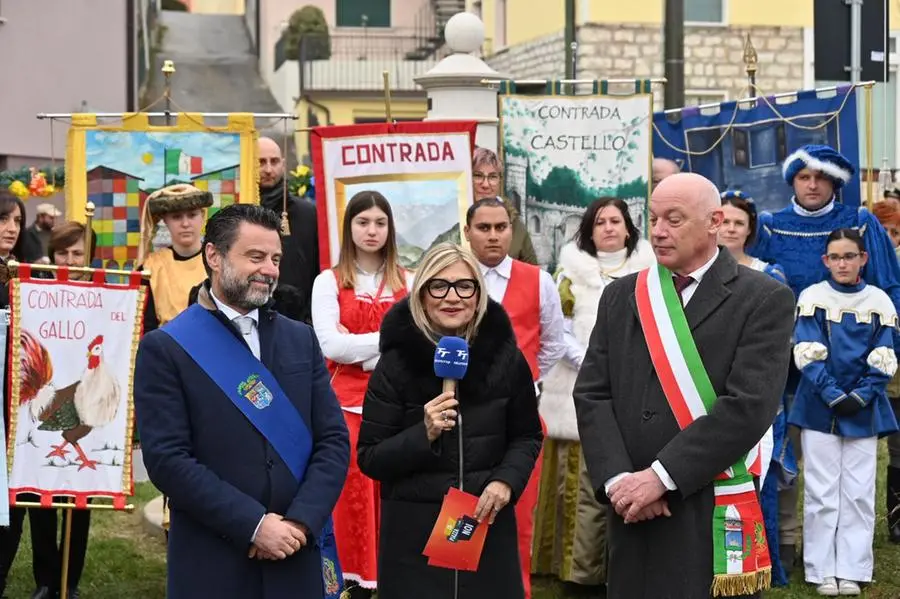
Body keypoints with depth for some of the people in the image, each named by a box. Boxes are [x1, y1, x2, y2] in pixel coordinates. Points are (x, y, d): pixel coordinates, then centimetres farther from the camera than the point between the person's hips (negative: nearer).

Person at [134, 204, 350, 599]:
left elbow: (334, 441, 4)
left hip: (296, 560, 4)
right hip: (211, 566, -4)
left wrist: (300, 521, -10)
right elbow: (167, 459, -12)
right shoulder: (165, 348, -5)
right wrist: (253, 525, -16)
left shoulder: (301, 339, 9)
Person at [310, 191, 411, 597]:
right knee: (352, 490, 0)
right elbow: (330, 345, -8)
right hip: (347, 398, -1)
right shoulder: (329, 282, 4)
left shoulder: (407, 282, 9)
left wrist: (357, 346, -9)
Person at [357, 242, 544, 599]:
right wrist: (423, 435, -20)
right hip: (414, 531, -2)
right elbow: (370, 459, -4)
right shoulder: (396, 364, -6)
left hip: (488, 524, 2)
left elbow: (526, 436, 10)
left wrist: (506, 481, -8)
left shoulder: (505, 357, 0)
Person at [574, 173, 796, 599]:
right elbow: (591, 394, 5)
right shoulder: (620, 297, 11)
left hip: (713, 514, -4)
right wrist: (618, 479, -10)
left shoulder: (764, 300, -3)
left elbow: (748, 406, -14)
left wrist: (661, 476, -16)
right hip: (632, 509, 4)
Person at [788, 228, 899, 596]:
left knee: (859, 492, 4)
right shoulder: (813, 298, -3)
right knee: (822, 492, 1)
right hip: (819, 408, -2)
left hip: (864, 409, 2)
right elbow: (808, 355, -7)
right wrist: (833, 395, -16)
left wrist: (860, 396, -13)